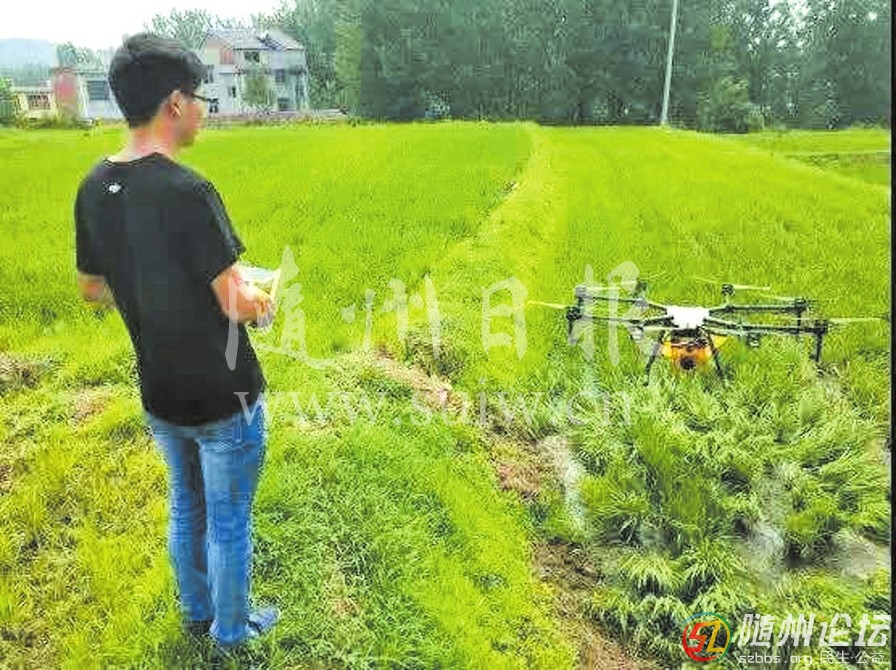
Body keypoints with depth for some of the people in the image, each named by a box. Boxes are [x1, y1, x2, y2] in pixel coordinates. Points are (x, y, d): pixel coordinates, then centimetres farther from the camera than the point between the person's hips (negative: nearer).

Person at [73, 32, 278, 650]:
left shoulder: (94, 188, -2)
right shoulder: (187, 191, -25)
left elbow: (92, 288, 9)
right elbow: (236, 305, -22)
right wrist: (260, 299, -1)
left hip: (159, 395, 7)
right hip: (223, 397, -7)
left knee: (187, 506, 26)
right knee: (228, 520, 15)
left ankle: (197, 612, 47)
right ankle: (232, 628, 37)